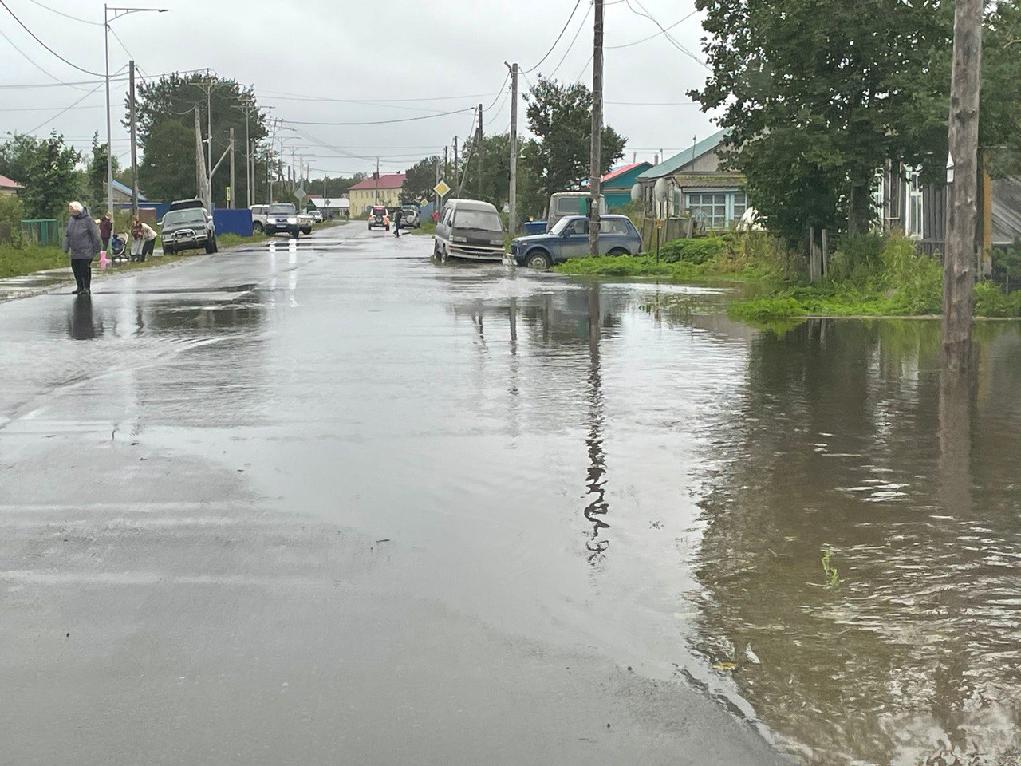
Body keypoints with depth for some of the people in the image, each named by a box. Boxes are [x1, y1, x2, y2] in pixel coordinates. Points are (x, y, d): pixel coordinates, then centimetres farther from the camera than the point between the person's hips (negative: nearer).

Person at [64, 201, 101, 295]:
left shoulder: (87, 220, -11)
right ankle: (80, 287, 21)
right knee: (76, 270, 9)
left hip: (85, 251, -7)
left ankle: (87, 288, 6)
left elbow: (95, 234, -9)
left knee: (85, 270, -4)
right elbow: (67, 234, 17)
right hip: (74, 251, 7)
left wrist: (97, 247, -8)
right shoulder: (71, 219, 9)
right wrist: (66, 247, 13)